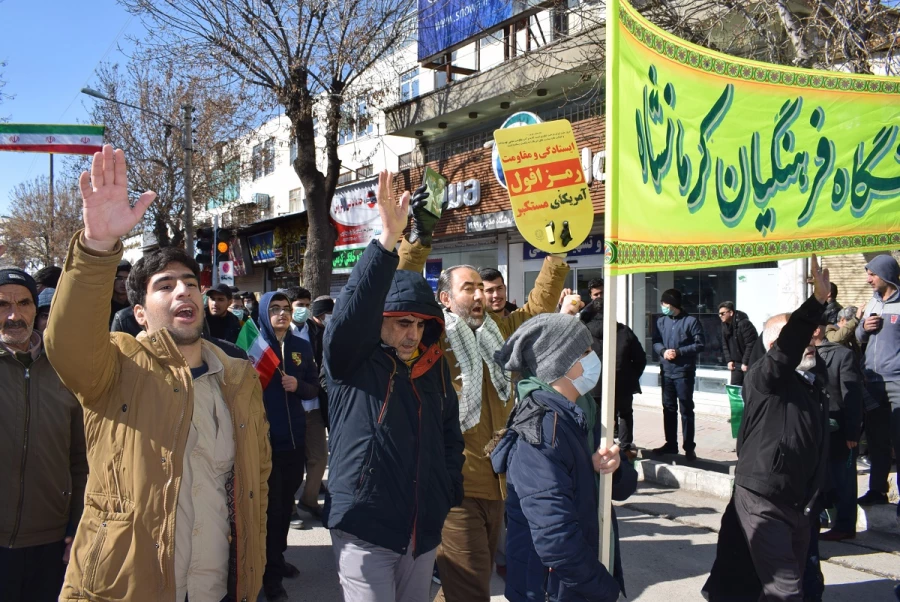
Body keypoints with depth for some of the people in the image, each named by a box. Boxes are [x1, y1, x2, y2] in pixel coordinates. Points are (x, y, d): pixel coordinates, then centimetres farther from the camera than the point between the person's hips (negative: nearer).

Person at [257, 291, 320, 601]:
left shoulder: (302, 347, 6)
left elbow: (314, 388, 10)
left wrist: (298, 386, -10)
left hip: (294, 437, 5)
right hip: (264, 438, -4)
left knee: (286, 503, 16)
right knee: (271, 506, 1)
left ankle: (278, 558, 34)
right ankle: (270, 572, 15)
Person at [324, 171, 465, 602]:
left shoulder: (436, 366, 6)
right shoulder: (351, 360, -9)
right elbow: (353, 309, -29)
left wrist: (451, 494, 12)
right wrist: (387, 241, -37)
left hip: (423, 527, 6)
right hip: (364, 527, -5)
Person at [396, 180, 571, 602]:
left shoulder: (499, 332, 11)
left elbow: (539, 306, 19)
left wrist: (557, 255, 13)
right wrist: (418, 240, -28)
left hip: (496, 483, 7)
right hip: (454, 486, -7)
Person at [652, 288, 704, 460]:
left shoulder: (691, 321, -7)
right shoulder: (661, 321, 8)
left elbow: (699, 345, -8)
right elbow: (656, 342, 9)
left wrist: (679, 352, -17)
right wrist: (663, 351, -12)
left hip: (684, 372, -5)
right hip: (666, 371, 5)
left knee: (686, 410, 1)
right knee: (668, 409, 12)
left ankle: (689, 447, 8)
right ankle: (671, 444, 24)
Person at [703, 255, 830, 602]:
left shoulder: (815, 380, 8)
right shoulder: (762, 378, -16)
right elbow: (788, 347, -31)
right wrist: (818, 299, -38)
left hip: (799, 503, 8)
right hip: (763, 502, -8)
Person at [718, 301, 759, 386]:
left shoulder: (744, 324, -19)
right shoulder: (725, 326, 6)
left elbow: (751, 345, -21)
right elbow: (725, 345, 11)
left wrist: (745, 362, -19)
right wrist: (729, 360, 1)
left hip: (749, 363, -8)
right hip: (736, 363, 8)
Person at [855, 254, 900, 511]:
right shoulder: (873, 302, 15)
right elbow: (859, 338, 21)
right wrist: (863, 328, 0)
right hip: (872, 381, 7)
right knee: (876, 439, 14)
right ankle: (877, 490, 24)